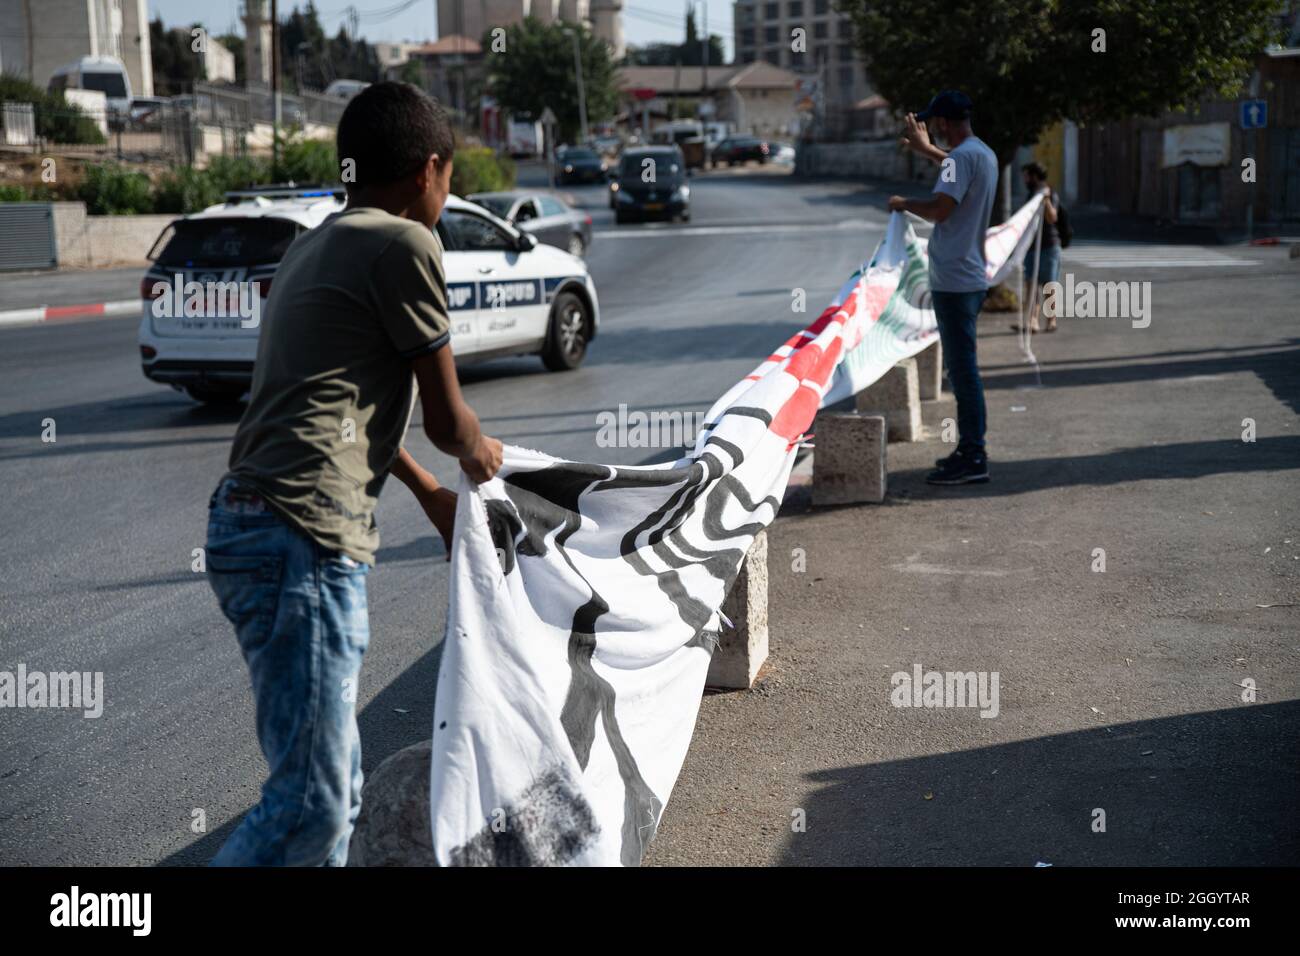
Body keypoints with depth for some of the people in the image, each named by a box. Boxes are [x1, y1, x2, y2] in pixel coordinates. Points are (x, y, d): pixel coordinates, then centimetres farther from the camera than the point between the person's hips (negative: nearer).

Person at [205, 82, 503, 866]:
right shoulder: (405, 244, -6)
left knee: (335, 784, 15)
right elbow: (445, 418, 0)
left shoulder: (319, 245, 23)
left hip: (253, 527, 10)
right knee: (312, 806, -9)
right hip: (303, 541, -10)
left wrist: (429, 490, 41)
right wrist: (481, 455, 23)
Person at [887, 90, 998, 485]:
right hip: (969, 279, 10)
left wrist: (904, 203, -8)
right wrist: (925, 149, 50)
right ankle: (969, 449, 24)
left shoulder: (962, 156, -16)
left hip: (955, 282, -10)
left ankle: (973, 459, -7)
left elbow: (940, 208, -26)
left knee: (963, 368, -8)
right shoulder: (983, 153, 16)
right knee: (961, 367, 17)